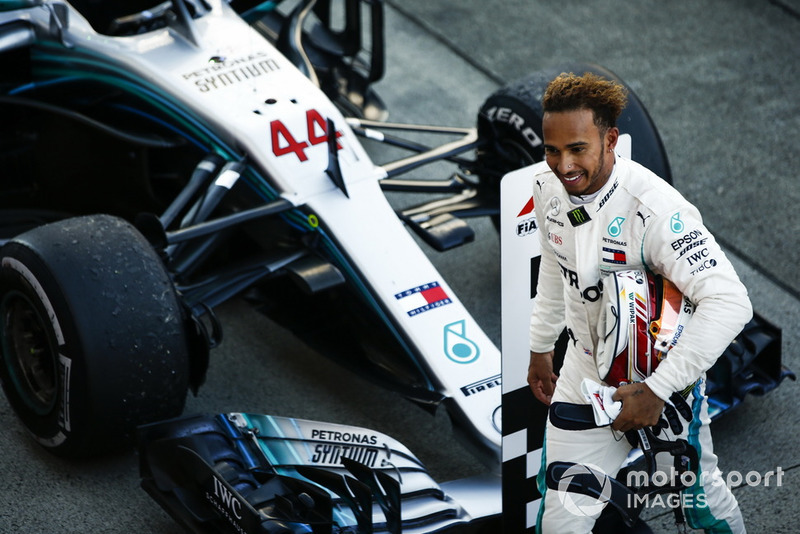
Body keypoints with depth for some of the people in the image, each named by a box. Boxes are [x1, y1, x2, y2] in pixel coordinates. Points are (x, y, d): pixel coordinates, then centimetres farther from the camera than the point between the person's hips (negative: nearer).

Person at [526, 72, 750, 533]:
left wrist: (657, 389, -36)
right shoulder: (548, 185, -8)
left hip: (665, 377, -5)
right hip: (584, 373, 5)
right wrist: (542, 347, 22)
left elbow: (730, 303, -37)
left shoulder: (654, 209, -31)